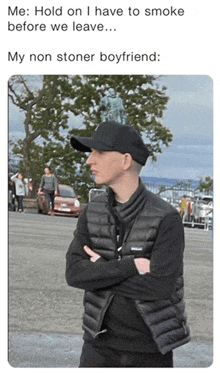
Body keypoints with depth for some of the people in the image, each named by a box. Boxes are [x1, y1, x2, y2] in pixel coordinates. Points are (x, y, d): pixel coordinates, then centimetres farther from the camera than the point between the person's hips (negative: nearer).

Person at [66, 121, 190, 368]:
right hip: (101, 343, 3)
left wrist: (100, 273, -14)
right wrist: (132, 266, -21)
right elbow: (74, 274, -10)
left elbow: (162, 286, -22)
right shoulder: (92, 213, 1)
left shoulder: (166, 218, -13)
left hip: (151, 347, -3)